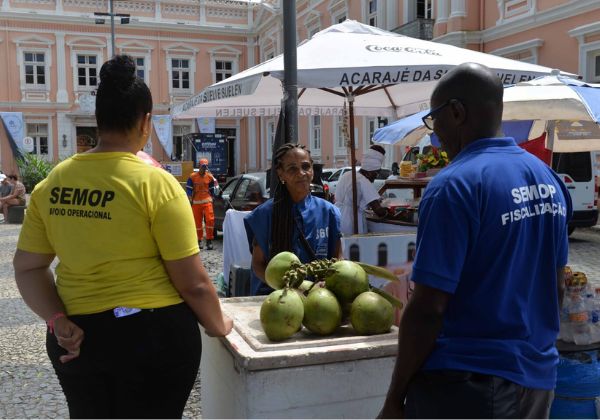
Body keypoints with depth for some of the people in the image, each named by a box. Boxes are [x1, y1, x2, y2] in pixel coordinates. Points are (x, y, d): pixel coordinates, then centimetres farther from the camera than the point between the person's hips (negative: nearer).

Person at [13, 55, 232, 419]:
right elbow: (193, 283, -14)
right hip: (153, 335, -4)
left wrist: (58, 321, -2)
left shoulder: (52, 183, -1)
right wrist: (219, 326, 1)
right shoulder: (156, 183, -16)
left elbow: (28, 267, 3)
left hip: (76, 339, 5)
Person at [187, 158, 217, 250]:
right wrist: (190, 199, -3)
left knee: (210, 220, -13)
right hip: (196, 202, 0)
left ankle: (209, 240, -5)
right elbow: (189, 188, 4)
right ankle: (199, 241, 19)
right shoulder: (193, 176, 2)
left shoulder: (210, 177, 6)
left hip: (207, 201, 0)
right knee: (197, 222, 6)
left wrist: (211, 198, 11)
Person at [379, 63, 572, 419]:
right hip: (538, 379, 8)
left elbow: (428, 309, -21)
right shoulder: (549, 179, 4)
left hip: (467, 386, -7)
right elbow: (556, 287, 12)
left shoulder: (454, 186, -20)